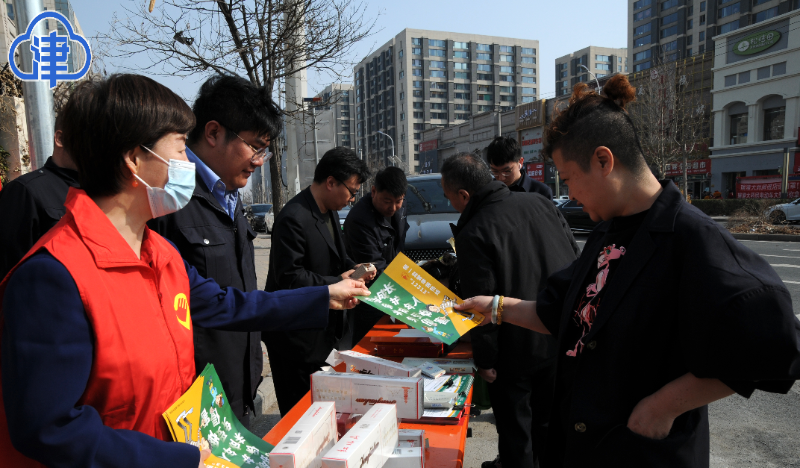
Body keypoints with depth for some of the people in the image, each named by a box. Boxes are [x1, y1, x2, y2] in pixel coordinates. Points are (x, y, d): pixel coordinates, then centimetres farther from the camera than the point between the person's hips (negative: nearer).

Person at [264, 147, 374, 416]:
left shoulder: (330, 211, 9)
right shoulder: (294, 218, -22)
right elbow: (290, 277, -26)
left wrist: (353, 268, 2)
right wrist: (338, 282, -20)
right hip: (297, 336, -9)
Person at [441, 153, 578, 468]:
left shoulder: (473, 234, -21)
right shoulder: (540, 203, -1)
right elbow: (573, 255, 9)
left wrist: (484, 359, -9)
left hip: (518, 348, -7)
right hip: (563, 333, 7)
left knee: (514, 425, 13)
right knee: (547, 417, 24)